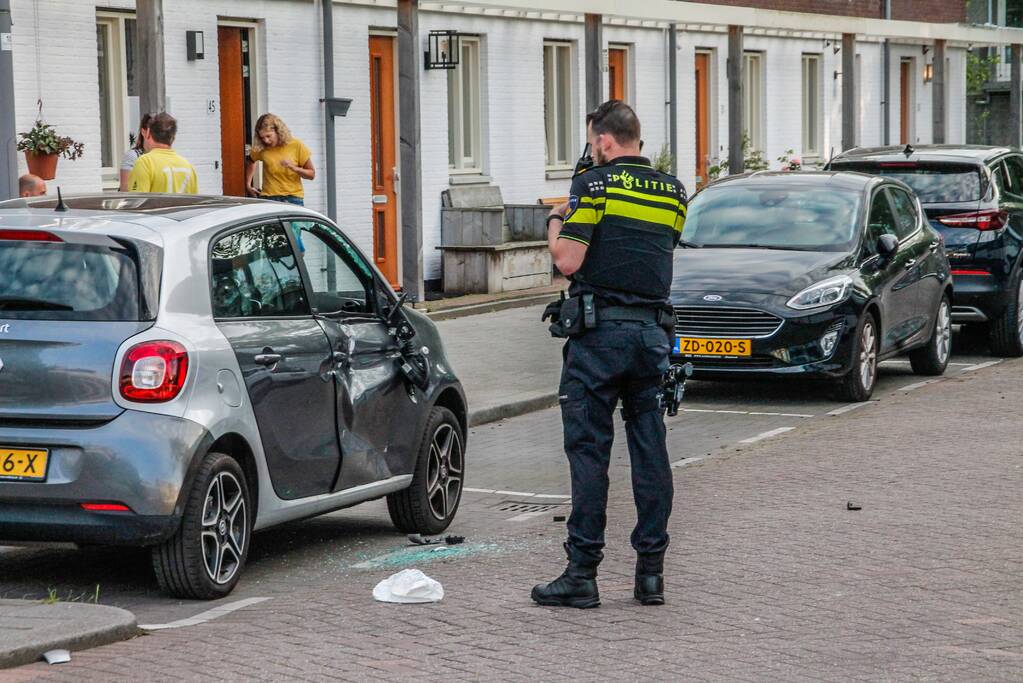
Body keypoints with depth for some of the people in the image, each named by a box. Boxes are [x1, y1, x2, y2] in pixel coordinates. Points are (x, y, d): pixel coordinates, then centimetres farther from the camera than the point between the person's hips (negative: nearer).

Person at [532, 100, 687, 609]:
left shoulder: (595, 184, -7)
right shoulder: (673, 192, 11)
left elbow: (568, 261, -12)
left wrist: (555, 221, 8)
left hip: (600, 331, -5)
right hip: (653, 332, 5)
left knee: (588, 451, -2)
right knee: (650, 451, 8)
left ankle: (582, 573, -2)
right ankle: (651, 572, 9)